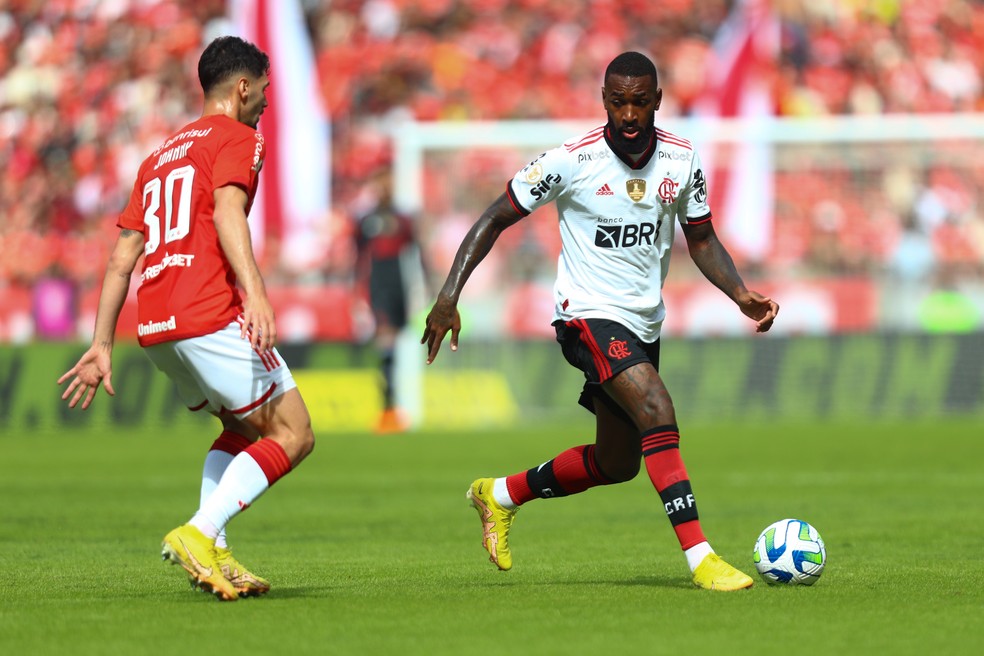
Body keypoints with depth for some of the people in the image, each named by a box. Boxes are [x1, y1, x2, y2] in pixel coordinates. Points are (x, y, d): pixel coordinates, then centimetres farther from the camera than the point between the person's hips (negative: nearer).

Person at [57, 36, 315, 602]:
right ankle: (199, 534, -18)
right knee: (293, 433, -4)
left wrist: (103, 346, 21)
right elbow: (227, 212, -16)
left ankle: (213, 553, 6)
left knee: (244, 427, 24)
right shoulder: (237, 138, 4)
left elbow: (122, 258, 22)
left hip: (154, 325, 8)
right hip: (210, 316, -8)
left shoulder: (162, 156, 27)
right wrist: (255, 293, -28)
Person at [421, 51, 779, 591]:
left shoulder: (681, 160, -2)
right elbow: (495, 219, -7)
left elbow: (701, 241, 11)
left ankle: (501, 495, 36)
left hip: (643, 322, 7)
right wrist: (448, 297, -15)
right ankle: (700, 558, -31)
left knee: (617, 464, 14)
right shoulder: (572, 160, -15)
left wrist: (741, 294, -7)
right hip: (588, 316, -7)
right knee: (657, 410, -29)